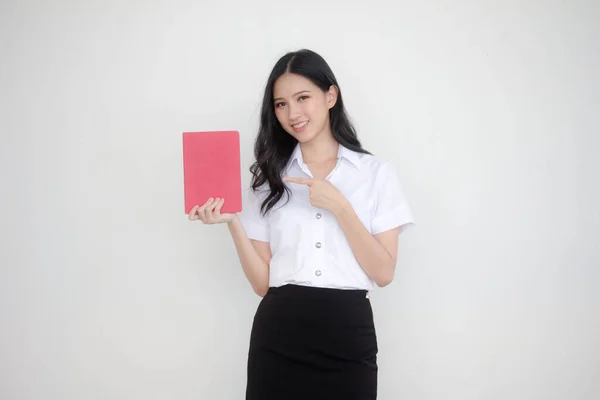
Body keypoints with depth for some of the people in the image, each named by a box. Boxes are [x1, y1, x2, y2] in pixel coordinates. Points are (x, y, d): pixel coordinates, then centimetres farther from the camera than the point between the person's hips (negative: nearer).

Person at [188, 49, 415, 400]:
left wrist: (340, 207, -12)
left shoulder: (377, 172, 4)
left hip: (348, 335, -1)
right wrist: (233, 223, -10)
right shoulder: (270, 175, 10)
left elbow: (384, 274, -4)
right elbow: (263, 282, 4)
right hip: (277, 337, 2)